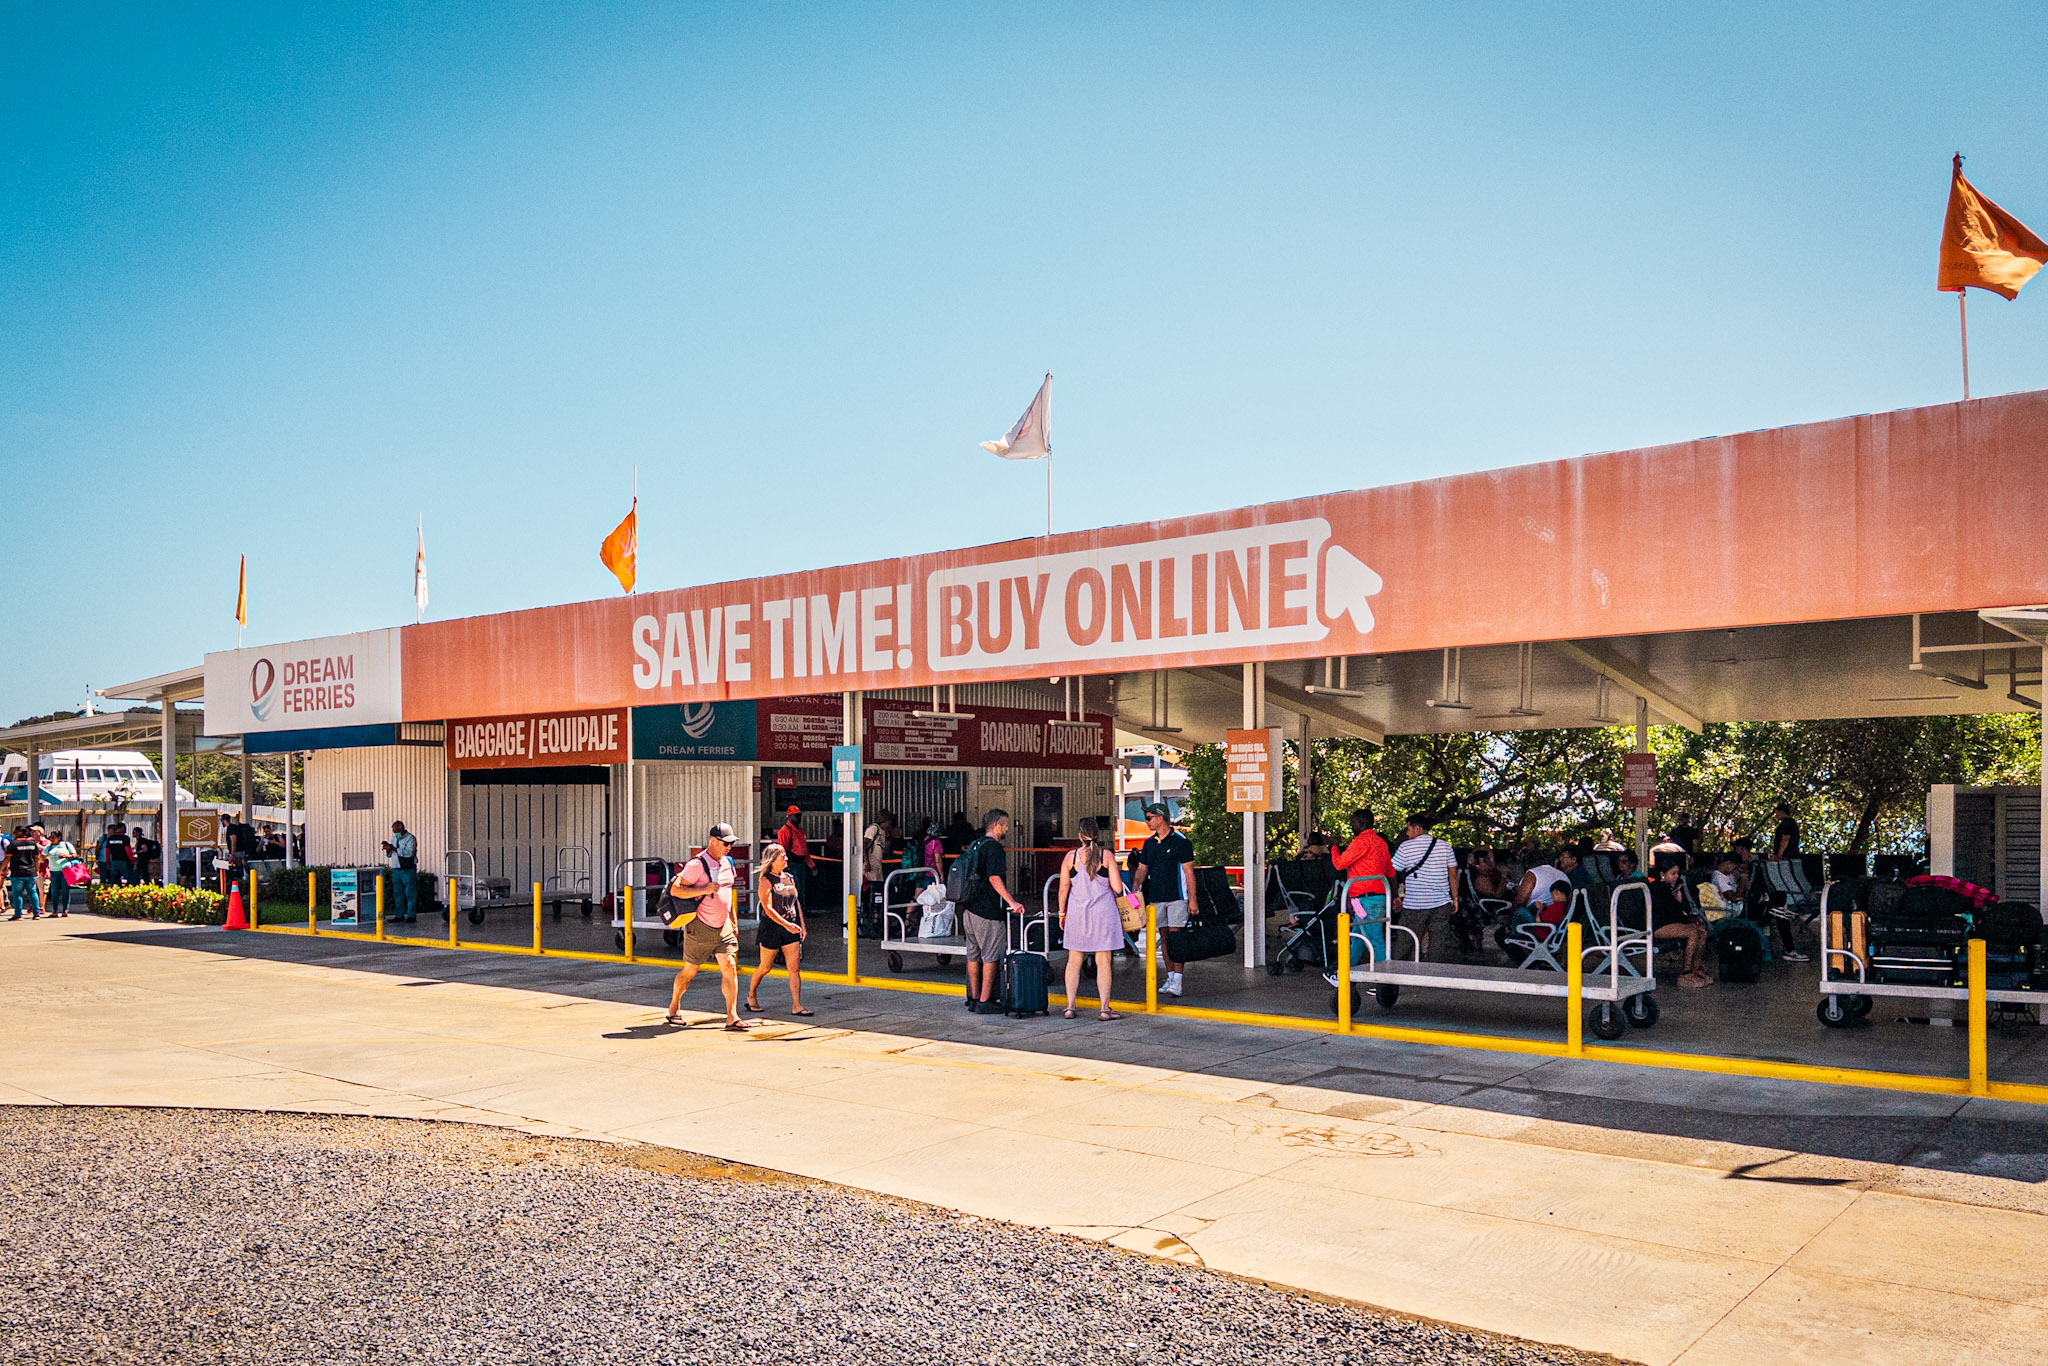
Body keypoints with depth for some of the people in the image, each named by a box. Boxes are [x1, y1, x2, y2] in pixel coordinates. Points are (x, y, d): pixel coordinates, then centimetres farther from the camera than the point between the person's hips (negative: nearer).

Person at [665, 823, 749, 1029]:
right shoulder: (697, 864, -15)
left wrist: (733, 922, 20)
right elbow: (675, 890, -19)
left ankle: (732, 1016, -8)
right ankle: (673, 1008, 30)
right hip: (700, 927, -6)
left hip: (723, 926, 6)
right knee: (690, 971, 7)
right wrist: (704, 890, -27)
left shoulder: (727, 863, 9)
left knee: (729, 967, -7)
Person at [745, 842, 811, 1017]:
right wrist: (786, 924, -26)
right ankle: (751, 996, 31)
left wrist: (802, 925, 12)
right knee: (765, 967, 8)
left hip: (791, 929, 5)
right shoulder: (766, 880, -10)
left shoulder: (789, 878, 10)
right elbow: (768, 908, -18)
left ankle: (796, 1006, -1)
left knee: (795, 968, -2)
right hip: (771, 928, -5)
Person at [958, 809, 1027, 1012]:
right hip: (988, 911, -9)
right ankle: (985, 1001, -2)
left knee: (974, 955, 13)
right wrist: (1012, 902, -21)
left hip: (970, 908, 9)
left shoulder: (975, 845, 15)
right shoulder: (993, 846, -13)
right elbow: (994, 878, -21)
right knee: (991, 956, -2)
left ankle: (974, 998, 19)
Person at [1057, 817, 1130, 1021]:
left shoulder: (1071, 857, -1)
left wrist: (1062, 913, 12)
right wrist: (1117, 874, 14)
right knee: (1103, 962, 2)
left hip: (1077, 912, 2)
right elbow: (1117, 888, -7)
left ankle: (1070, 1007, 11)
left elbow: (1063, 888, 2)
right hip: (1103, 912, -2)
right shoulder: (1107, 856, -5)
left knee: (1074, 961, 10)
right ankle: (1104, 1009, 3)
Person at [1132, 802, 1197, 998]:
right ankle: (1170, 977, 15)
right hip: (1156, 897, 6)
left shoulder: (1180, 841, -6)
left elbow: (1188, 872, -6)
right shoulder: (1149, 843, 12)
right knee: (1164, 937, 8)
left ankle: (1177, 981, -10)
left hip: (1176, 896, -6)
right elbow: (1142, 868, 16)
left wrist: (1192, 900, -10)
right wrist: (1137, 885, -5)